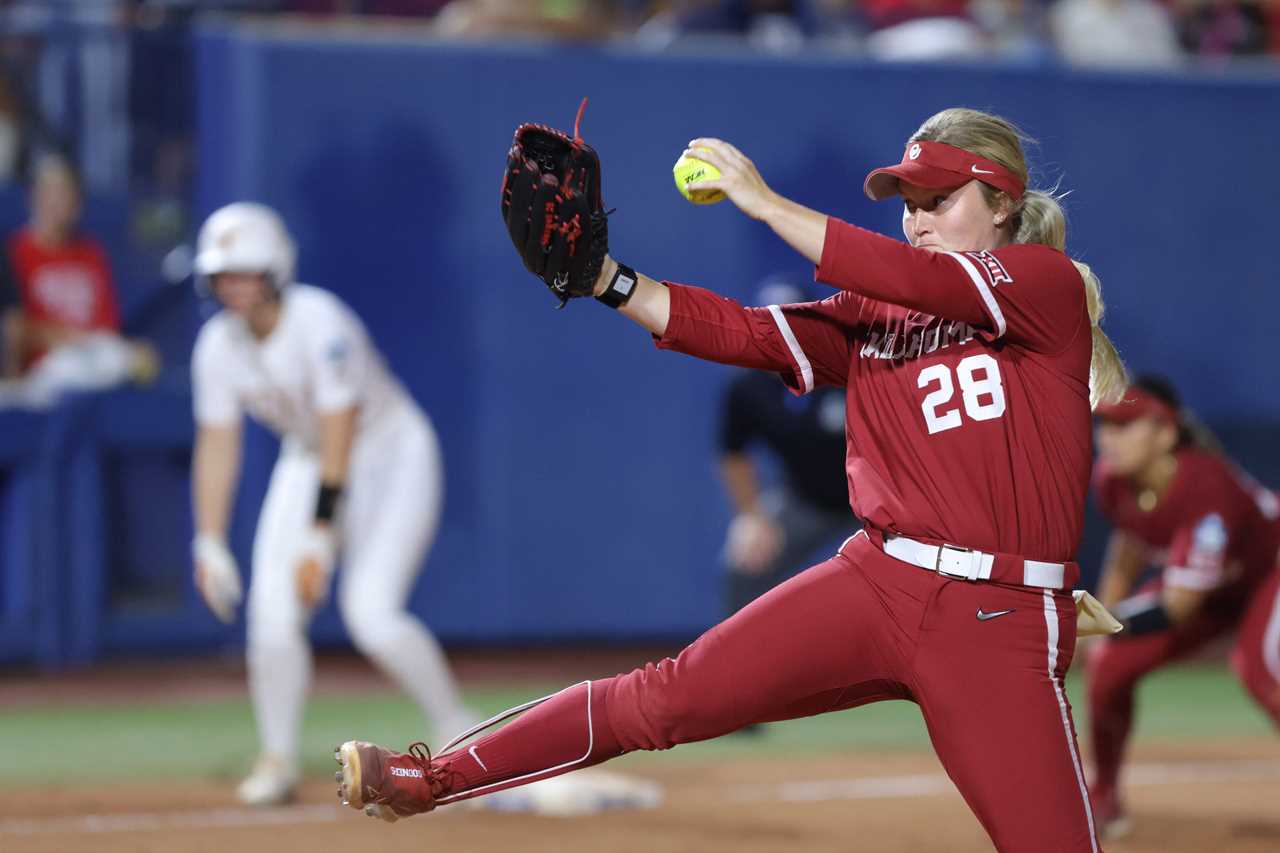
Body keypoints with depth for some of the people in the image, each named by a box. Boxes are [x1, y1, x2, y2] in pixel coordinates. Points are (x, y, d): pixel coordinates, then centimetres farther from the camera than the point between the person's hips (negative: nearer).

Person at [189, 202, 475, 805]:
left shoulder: (319, 322, -28)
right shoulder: (218, 345, -10)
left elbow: (340, 437, -28)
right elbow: (216, 445, -4)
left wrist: (320, 538, -30)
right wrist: (209, 544, -11)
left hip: (392, 455, -6)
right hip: (307, 462, 6)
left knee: (370, 612, -21)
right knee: (271, 615, -9)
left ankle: (456, 730, -3)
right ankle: (279, 761, 6)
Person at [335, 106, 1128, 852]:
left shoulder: (1049, 283, 0)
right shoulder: (874, 318, 15)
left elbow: (921, 282, -16)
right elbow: (739, 332, 4)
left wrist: (763, 201, -14)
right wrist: (598, 275, -8)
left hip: (1003, 629, -3)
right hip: (876, 583, 3)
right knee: (666, 696, -7)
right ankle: (436, 777, -2)